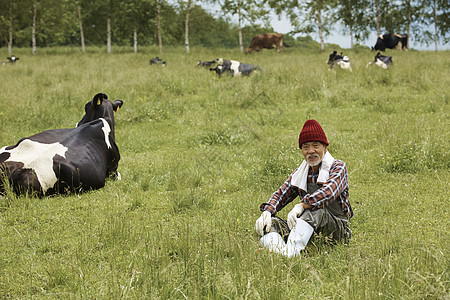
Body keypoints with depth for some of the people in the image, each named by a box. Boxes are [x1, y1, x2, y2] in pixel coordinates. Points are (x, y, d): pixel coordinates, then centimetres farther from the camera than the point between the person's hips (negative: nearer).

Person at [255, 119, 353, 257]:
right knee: (269, 222, -16)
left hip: (338, 229, -5)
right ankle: (276, 251, -50)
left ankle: (291, 251, -57)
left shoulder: (338, 167, -2)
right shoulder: (299, 173, 16)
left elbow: (329, 191, -23)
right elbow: (281, 194, 8)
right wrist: (267, 211, -15)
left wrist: (301, 205, -38)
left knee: (314, 210, -35)